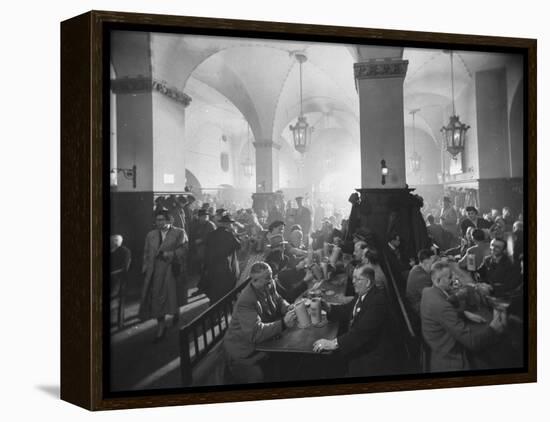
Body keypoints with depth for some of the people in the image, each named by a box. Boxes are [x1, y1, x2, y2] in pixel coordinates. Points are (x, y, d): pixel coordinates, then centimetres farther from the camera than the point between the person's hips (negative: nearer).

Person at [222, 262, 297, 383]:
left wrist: (291, 310, -11)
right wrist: (283, 323, -41)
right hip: (244, 354, -7)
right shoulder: (245, 301, -29)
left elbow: (279, 301, 12)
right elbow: (255, 333, -35)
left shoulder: (269, 287, -5)